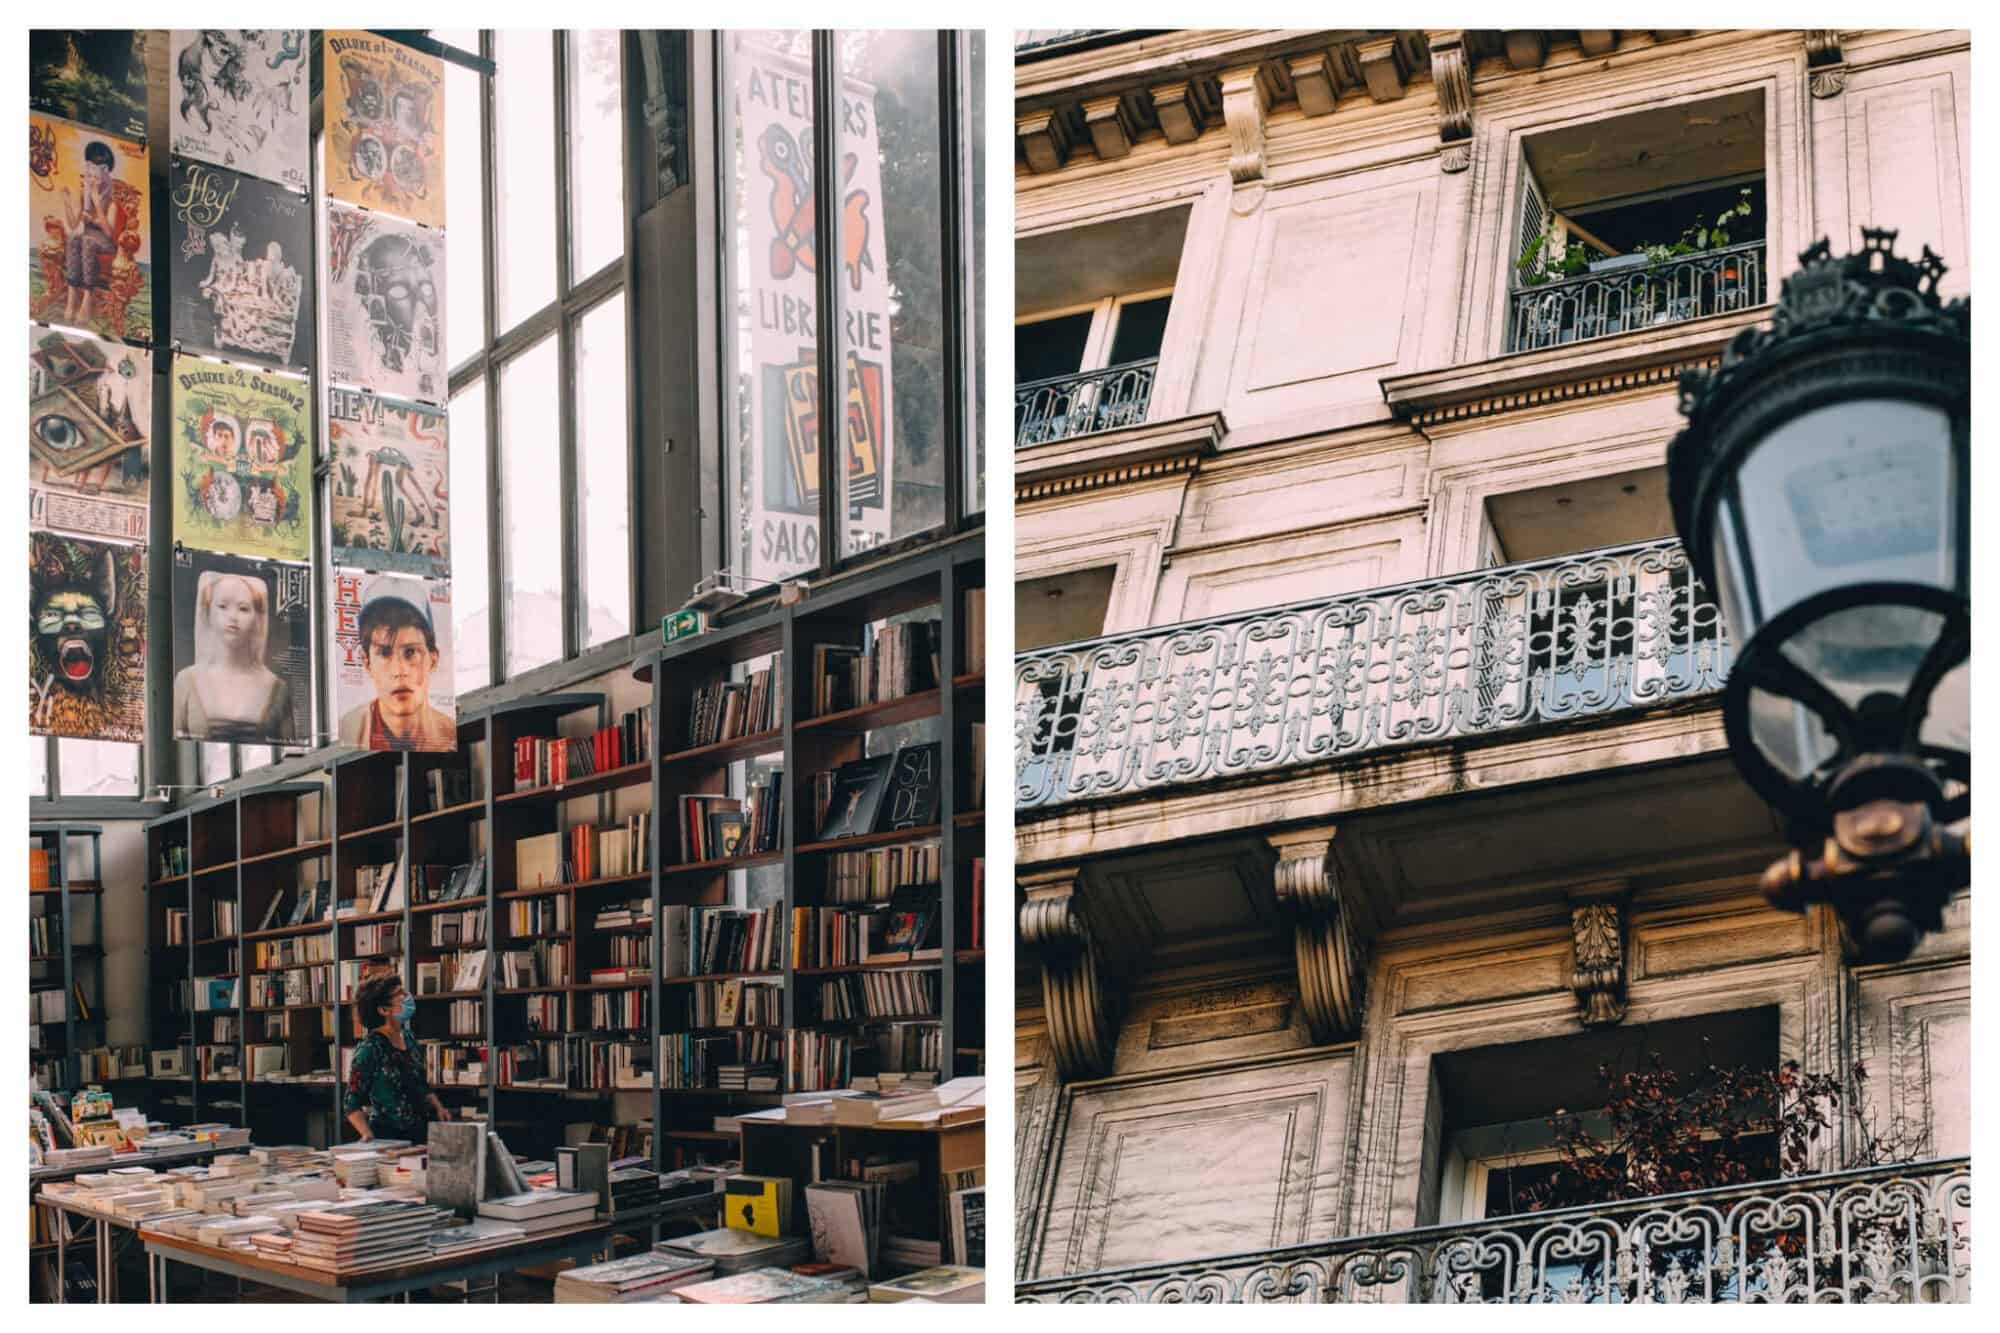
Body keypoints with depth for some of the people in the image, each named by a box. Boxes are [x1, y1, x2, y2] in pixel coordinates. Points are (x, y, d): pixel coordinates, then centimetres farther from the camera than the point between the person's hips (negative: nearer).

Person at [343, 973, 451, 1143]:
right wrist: (369, 1137, -22)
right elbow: (352, 1105, -9)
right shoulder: (370, 1049, -11)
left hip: (420, 1132, 6)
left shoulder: (408, 1038, 9)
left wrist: (438, 1107, 5)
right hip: (388, 1138, -6)